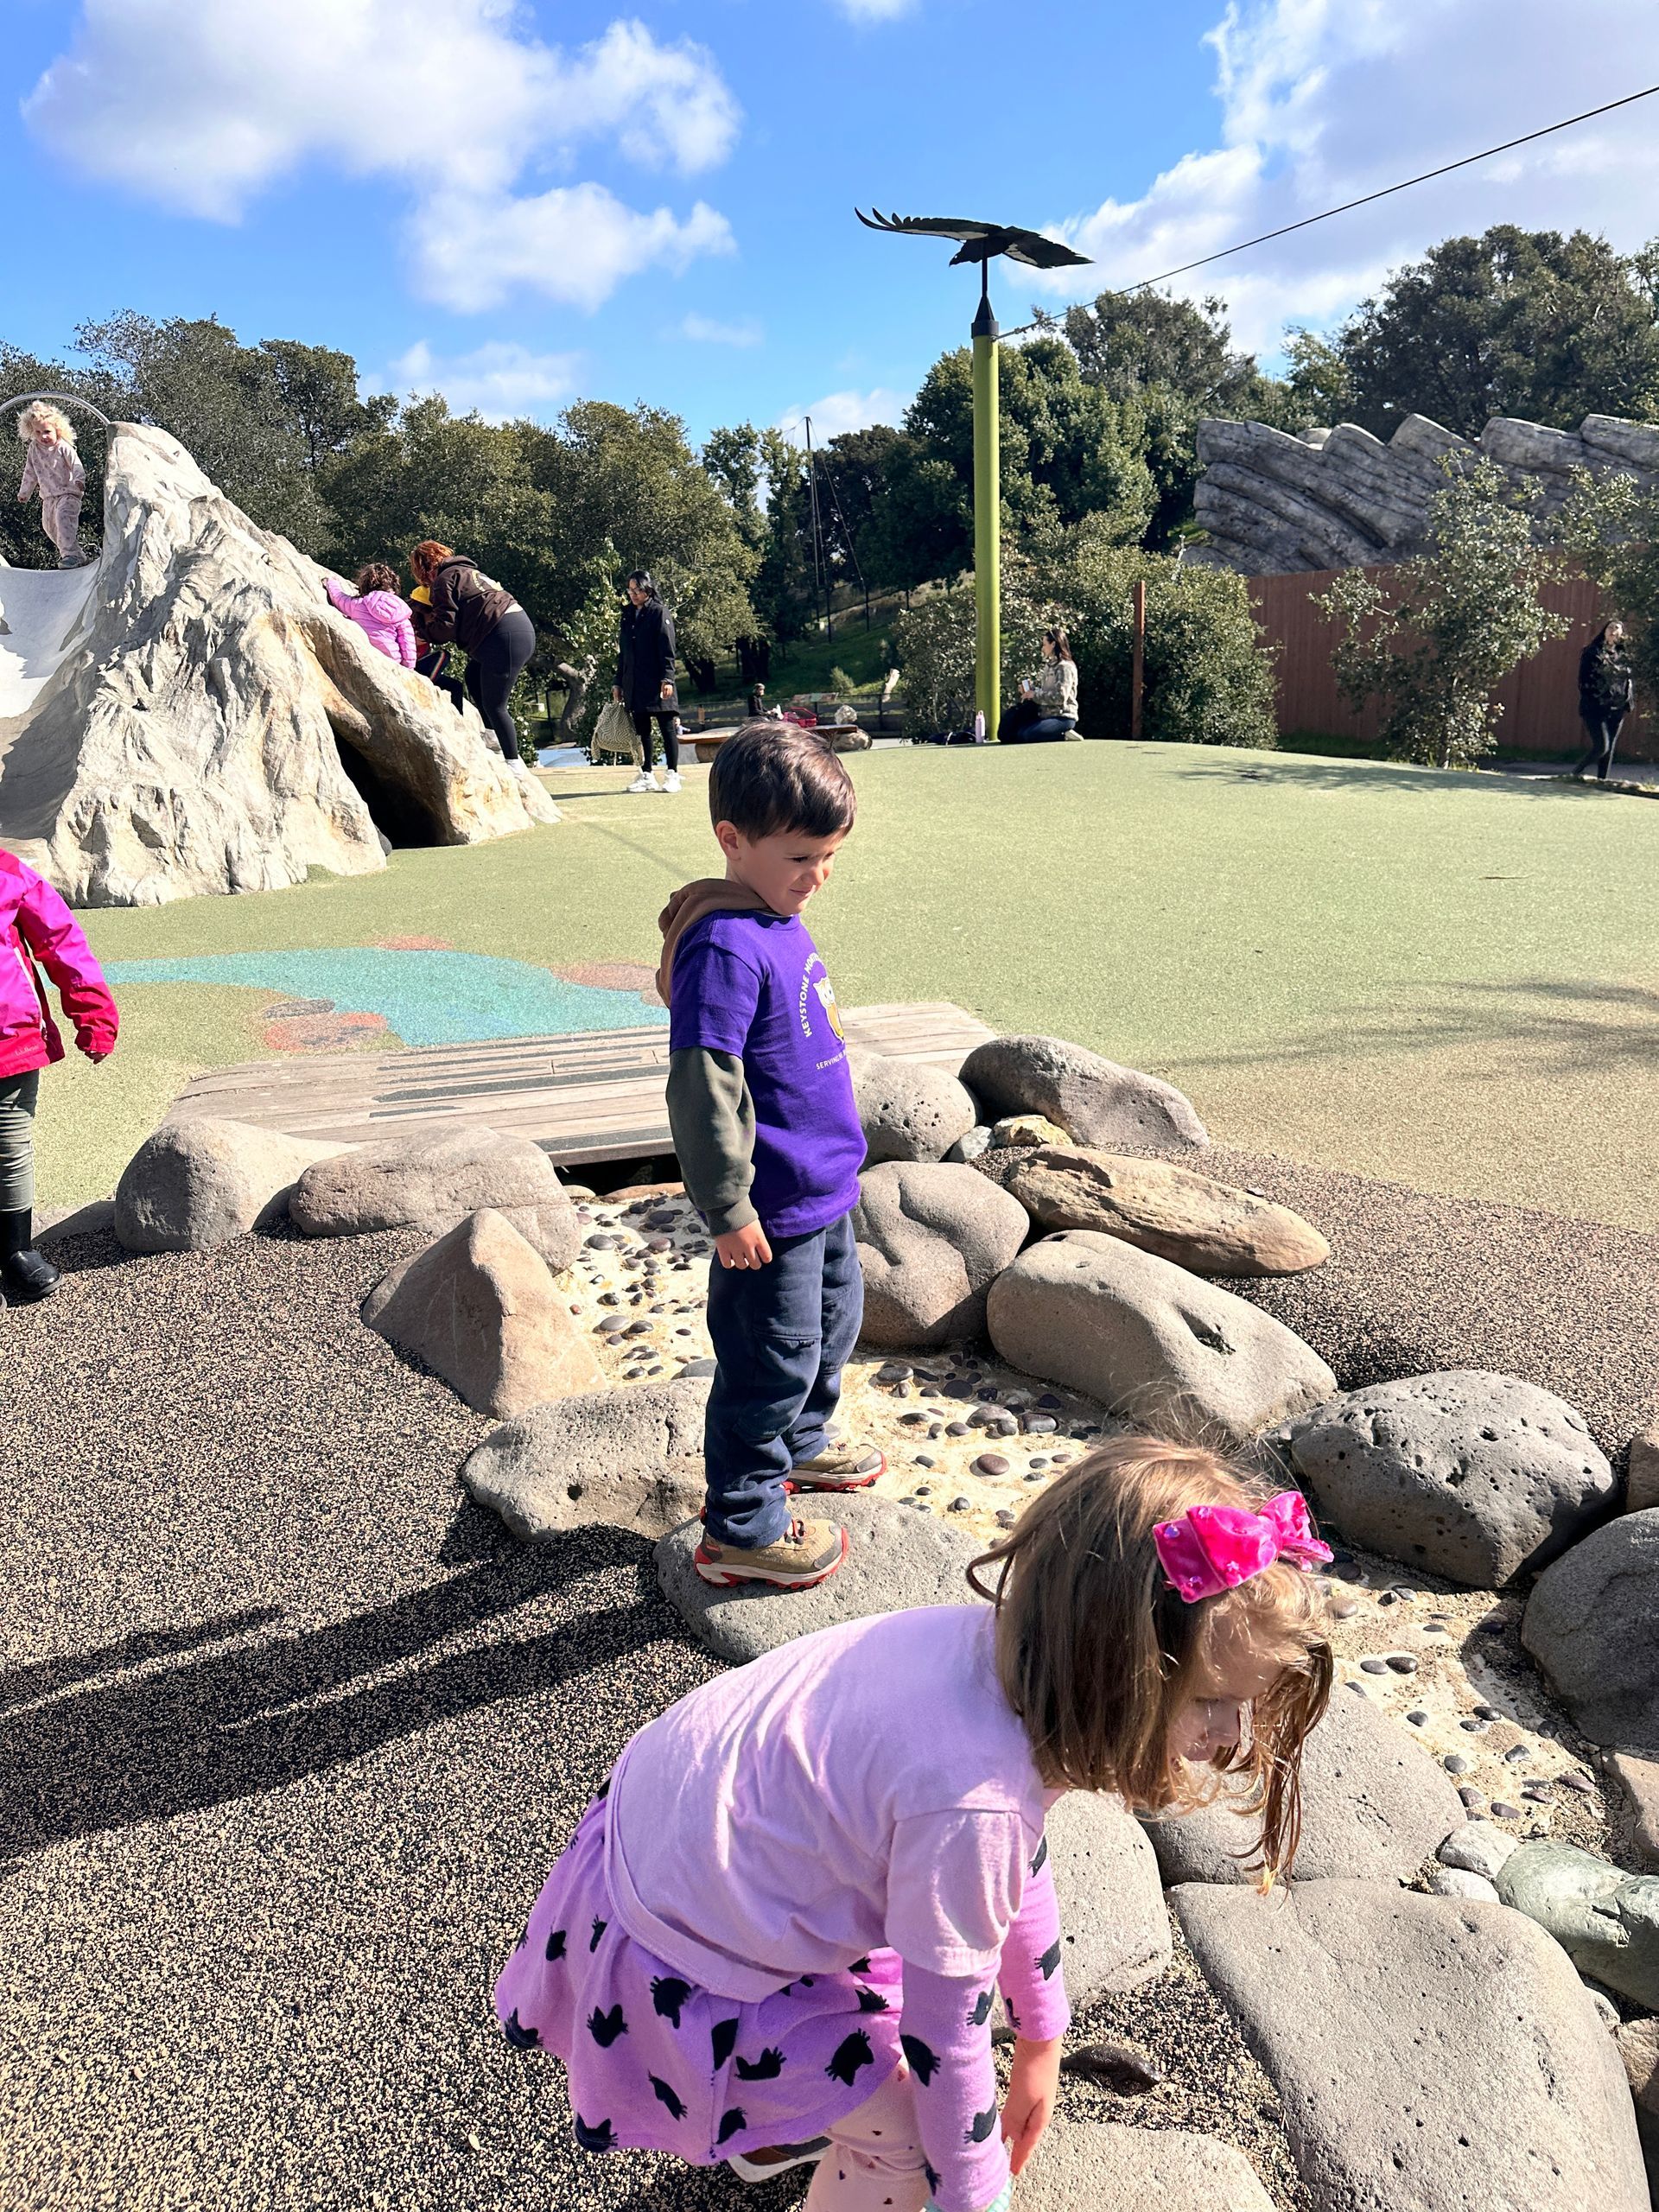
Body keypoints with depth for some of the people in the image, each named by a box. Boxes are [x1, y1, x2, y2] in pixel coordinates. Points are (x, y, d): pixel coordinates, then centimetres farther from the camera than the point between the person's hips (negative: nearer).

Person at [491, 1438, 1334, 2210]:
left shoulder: (1005, 1645, -11)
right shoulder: (969, 1801, -38)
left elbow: (1014, 1860, 6)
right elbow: (945, 2027, -22)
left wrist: (1040, 2038, 20)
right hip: (682, 1968, -8)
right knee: (909, 2144, 1)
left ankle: (775, 2136, 53)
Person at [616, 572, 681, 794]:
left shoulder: (659, 613, -2)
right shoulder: (628, 615, 15)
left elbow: (667, 648, -9)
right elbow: (623, 651, 19)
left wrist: (667, 678, -17)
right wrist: (618, 682, 15)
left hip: (656, 682, -6)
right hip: (634, 684, 6)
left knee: (667, 727, -3)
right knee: (642, 730, 7)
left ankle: (672, 775, 0)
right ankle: (647, 775, 12)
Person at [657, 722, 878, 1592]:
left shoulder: (780, 920, 6)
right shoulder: (725, 947, -24)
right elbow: (703, 1086, -26)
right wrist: (729, 1209, -22)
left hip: (824, 1188, 10)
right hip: (773, 1209, -10)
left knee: (834, 1323, 26)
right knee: (774, 1358, 3)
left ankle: (797, 1443, 49)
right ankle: (740, 1526, 21)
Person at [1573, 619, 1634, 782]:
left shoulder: (1623, 655, 11)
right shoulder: (1592, 652, -1)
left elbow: (1631, 680, 14)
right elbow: (1584, 680, -5)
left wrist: (1629, 702, 4)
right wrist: (1590, 700, -12)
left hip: (1618, 709, 5)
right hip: (1595, 708, -5)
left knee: (1609, 748, 4)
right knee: (1602, 746, -13)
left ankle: (1603, 780, 10)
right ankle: (1577, 772, 5)